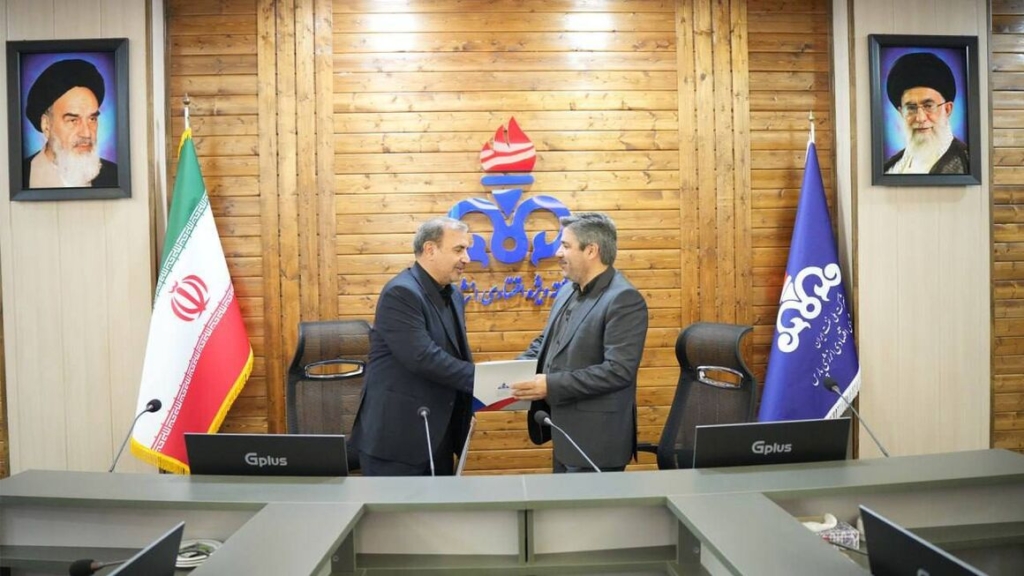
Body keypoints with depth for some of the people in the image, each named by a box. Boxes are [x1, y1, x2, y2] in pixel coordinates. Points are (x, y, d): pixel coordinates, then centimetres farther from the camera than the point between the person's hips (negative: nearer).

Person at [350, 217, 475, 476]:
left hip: (439, 433, 9)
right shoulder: (401, 292, -17)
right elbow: (422, 357, -26)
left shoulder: (452, 296, 12)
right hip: (397, 436, -9)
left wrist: (470, 399, 7)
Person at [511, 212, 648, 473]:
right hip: (564, 432, 9)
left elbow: (618, 370, -26)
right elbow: (545, 340, 19)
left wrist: (551, 385, -26)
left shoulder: (624, 299, -19)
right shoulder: (568, 290, 10)